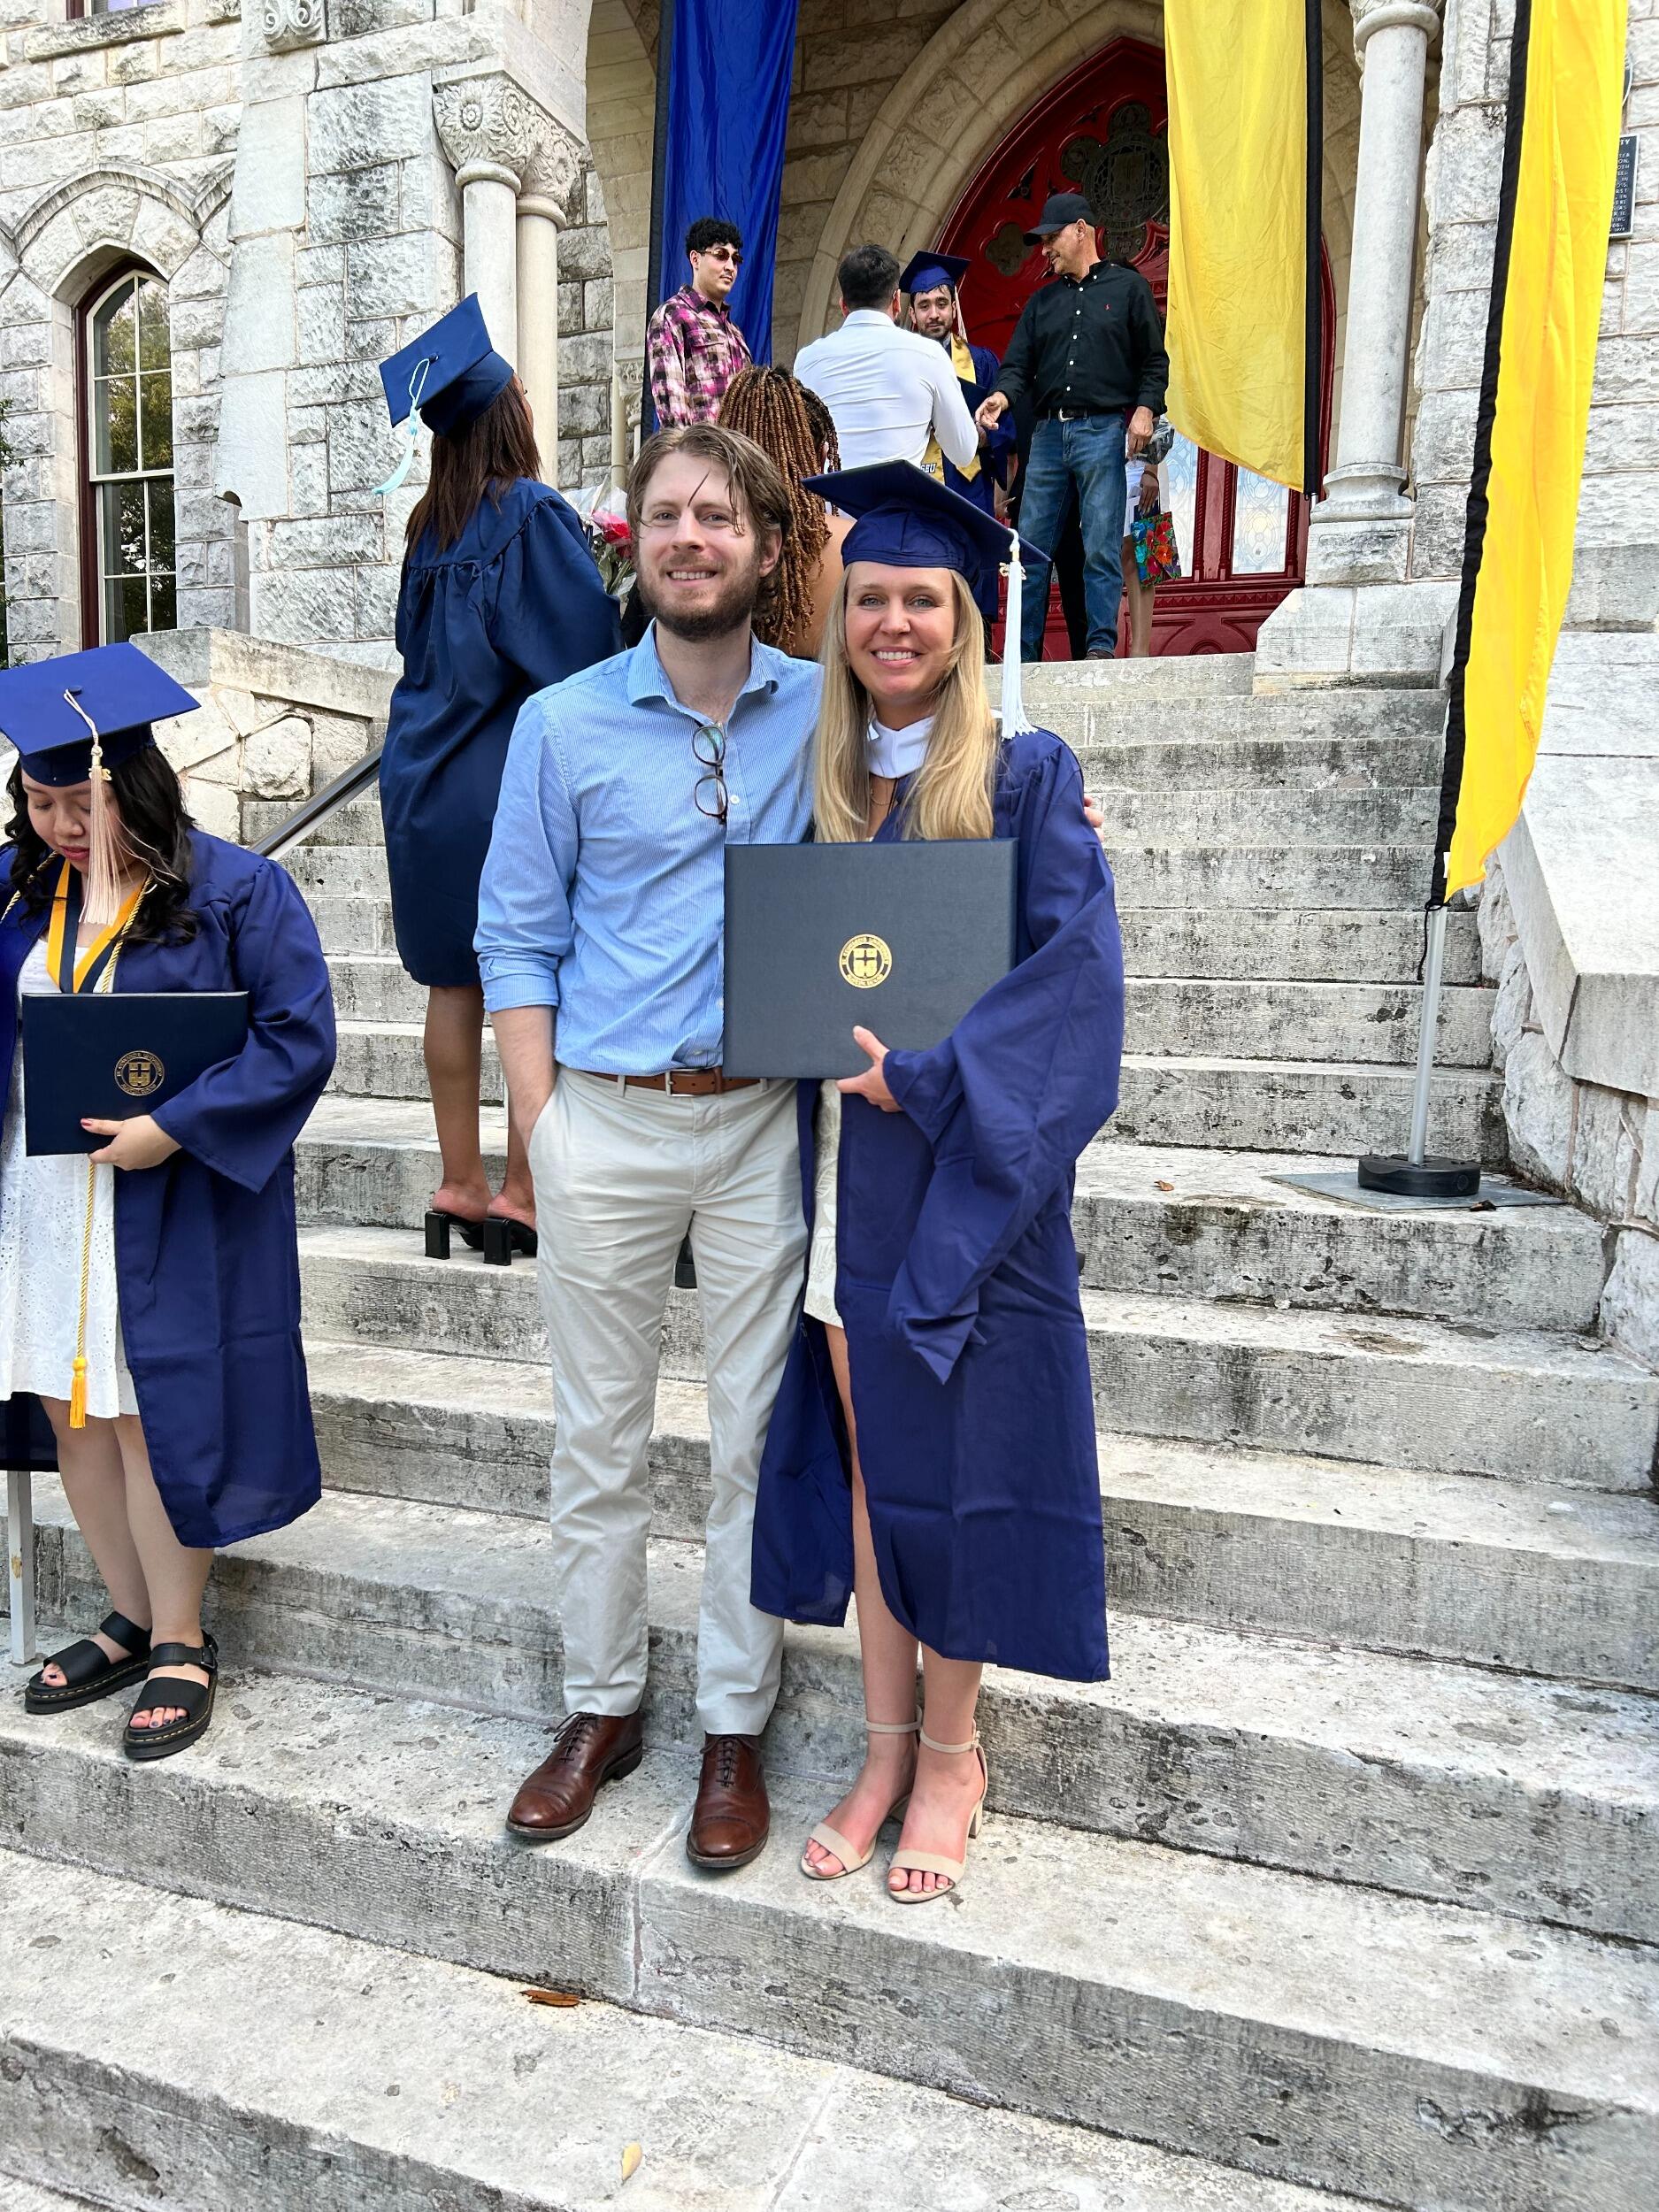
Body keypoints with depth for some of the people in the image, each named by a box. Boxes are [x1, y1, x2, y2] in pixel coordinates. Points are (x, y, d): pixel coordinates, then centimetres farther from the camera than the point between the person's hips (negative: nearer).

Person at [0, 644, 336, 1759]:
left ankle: (181, 1644, 19)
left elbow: (300, 1037, -14)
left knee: (152, 1412, 1)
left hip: (175, 1206, -6)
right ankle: (132, 1621, 29)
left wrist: (172, 1129, -20)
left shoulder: (236, 890, -9)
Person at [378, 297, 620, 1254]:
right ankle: (526, 1188, 2)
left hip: (428, 779, 7)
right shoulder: (537, 513, -9)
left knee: (456, 981, 9)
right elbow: (584, 654, -13)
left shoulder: (433, 524, 11)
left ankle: (461, 1182, 15)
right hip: (516, 779, -7)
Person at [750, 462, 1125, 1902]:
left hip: (971, 1178, -4)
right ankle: (888, 1743, 29)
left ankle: (953, 1753, 26)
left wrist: (929, 1072, -20)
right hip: (845, 1178, 4)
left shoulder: (1026, 776, -3)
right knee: (866, 1459, 11)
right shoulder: (817, 786, 11)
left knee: (954, 1460, 5)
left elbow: (1075, 971, -12)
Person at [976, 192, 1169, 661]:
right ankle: (1023, 652, 4)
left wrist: (1145, 409, -10)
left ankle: (1101, 646, -6)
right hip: (1048, 432, 4)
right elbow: (1018, 363, 12)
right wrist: (1003, 395, -10)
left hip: (1103, 430, -4)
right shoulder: (1042, 301, 22)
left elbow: (1155, 361, 6)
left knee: (1101, 548, -8)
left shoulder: (1128, 287, 10)